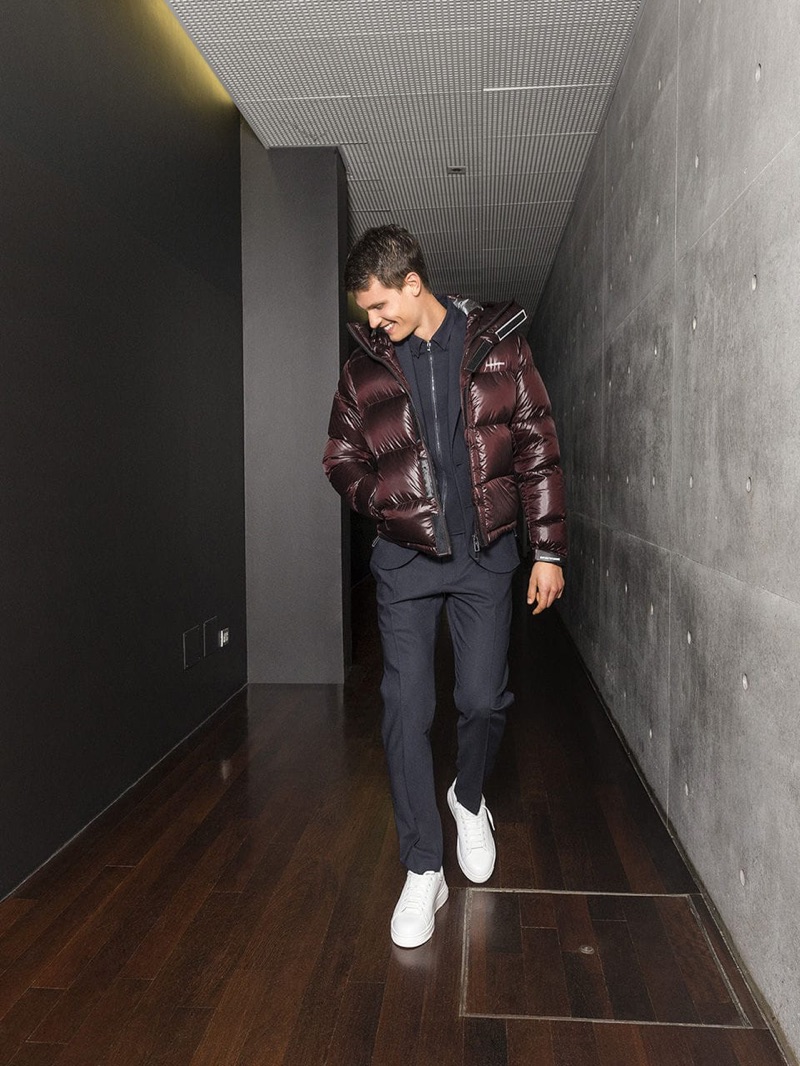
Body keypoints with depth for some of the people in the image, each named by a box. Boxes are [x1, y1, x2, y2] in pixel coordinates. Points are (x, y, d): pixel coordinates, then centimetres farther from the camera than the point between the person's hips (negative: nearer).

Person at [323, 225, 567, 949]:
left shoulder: (499, 351, 0)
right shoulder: (364, 370, 5)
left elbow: (538, 454, 0)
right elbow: (342, 460, 12)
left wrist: (549, 549, -3)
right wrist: (384, 500, -7)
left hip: (486, 557, -1)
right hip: (405, 562, 1)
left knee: (484, 700, 2)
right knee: (408, 711, -1)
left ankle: (470, 798, 37)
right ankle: (424, 871, 14)